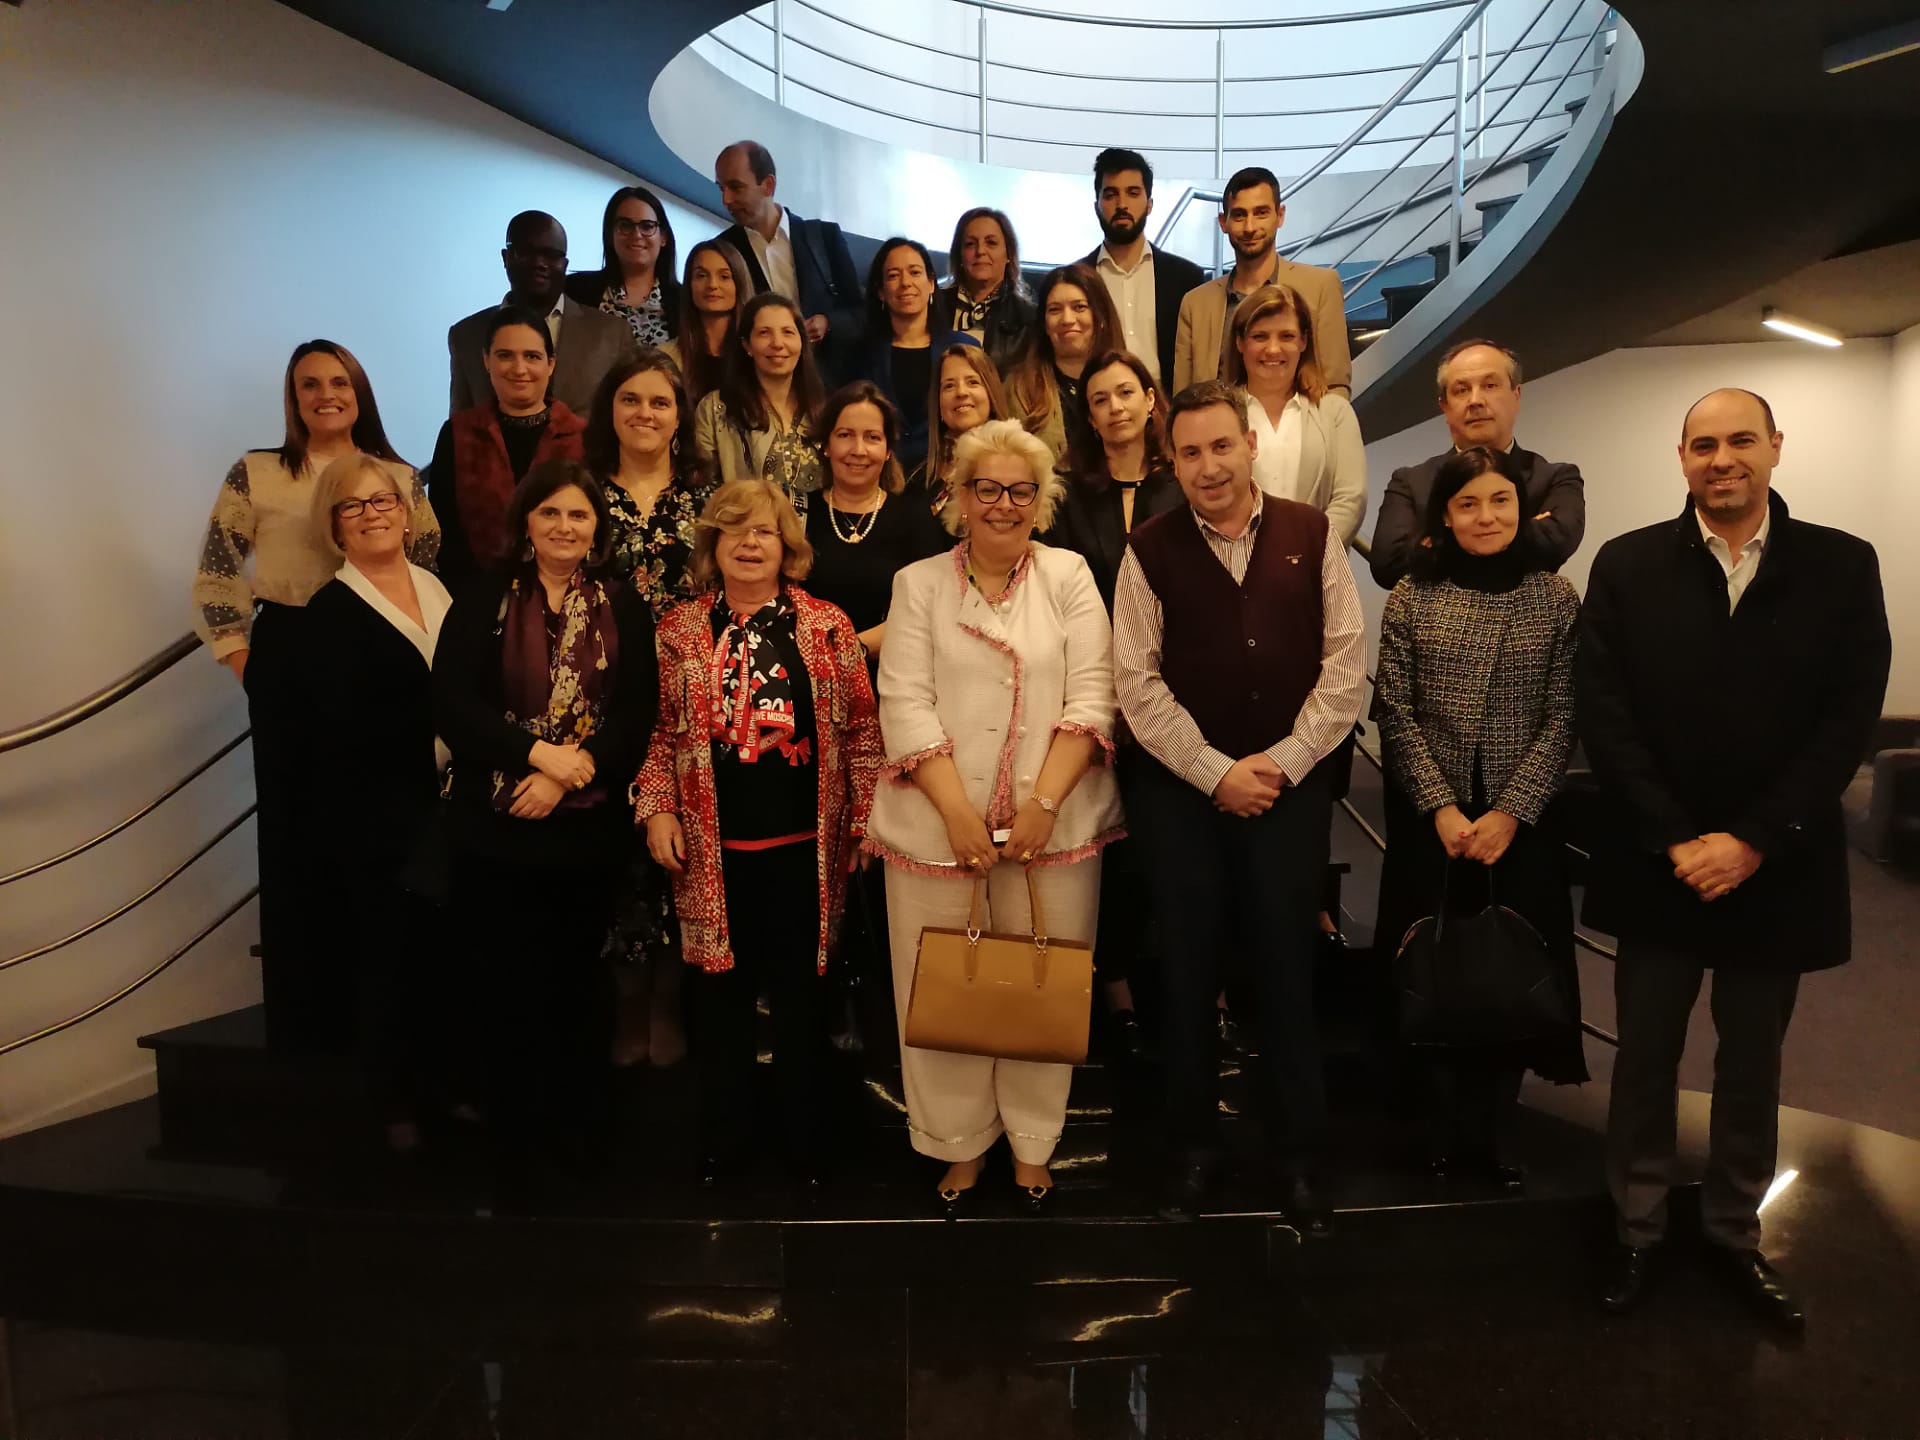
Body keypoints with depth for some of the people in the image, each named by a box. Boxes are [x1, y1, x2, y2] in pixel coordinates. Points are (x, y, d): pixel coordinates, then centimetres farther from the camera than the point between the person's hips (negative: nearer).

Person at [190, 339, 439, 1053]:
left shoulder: (399, 477, 7)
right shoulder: (256, 473, 3)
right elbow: (215, 579, 4)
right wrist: (245, 660, -2)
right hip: (288, 663, -1)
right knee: (294, 832, 4)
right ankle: (302, 1014, 17)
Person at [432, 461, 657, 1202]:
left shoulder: (624, 607, 3)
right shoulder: (484, 599, 0)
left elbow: (638, 715, -4)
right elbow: (451, 703, -9)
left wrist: (568, 775, -16)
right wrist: (538, 753, -19)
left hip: (591, 828, 1)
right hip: (496, 829, -1)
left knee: (578, 985, 13)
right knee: (509, 990, 5)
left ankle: (582, 1135, 31)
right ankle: (518, 1150, 21)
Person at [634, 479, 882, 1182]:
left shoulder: (827, 626, 1)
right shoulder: (678, 630, 4)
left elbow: (861, 730, 2)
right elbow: (660, 732, 8)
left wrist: (863, 821, -1)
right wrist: (657, 808, -3)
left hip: (806, 846, 0)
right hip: (711, 849, 1)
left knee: (802, 991, 9)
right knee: (719, 991, 10)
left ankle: (808, 1142, 27)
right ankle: (722, 1141, 28)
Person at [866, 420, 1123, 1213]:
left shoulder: (1069, 575, 7)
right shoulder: (918, 583, 6)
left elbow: (1091, 695, -2)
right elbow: (906, 703, -3)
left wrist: (1043, 803, -13)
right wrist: (959, 812, -13)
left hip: (1053, 823, 0)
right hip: (939, 823, 0)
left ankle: (1032, 1143, 27)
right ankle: (960, 1145, 26)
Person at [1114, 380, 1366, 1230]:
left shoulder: (1311, 535, 2)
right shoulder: (1150, 551, -1)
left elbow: (1346, 661, 0)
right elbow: (1137, 681, -4)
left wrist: (1282, 761, -8)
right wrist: (1216, 772, -9)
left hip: (1291, 788, 1)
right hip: (1182, 792, 0)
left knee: (1286, 970, 7)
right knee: (1190, 970, 8)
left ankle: (1299, 1157, 23)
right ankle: (1193, 1145, 26)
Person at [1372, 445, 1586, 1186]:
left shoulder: (1556, 598, 2)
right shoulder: (1411, 597, 1)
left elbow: (1561, 719, -2)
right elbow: (1396, 715, -2)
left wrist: (1510, 813, -12)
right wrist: (1442, 808, -11)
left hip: (1522, 821, 1)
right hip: (1431, 821, 0)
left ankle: (1491, 1136, 22)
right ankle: (1446, 1134, 21)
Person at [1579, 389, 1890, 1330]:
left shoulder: (1842, 567, -1)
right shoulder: (1627, 566, -2)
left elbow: (1849, 721, -7)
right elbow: (1603, 717, -7)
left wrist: (1752, 841, -14)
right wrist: (1674, 840, -14)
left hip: (1777, 868, 1)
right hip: (1658, 864, 0)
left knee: (1752, 1065, 15)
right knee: (1645, 1058, 11)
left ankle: (1734, 1232, 34)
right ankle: (1637, 1229, 29)